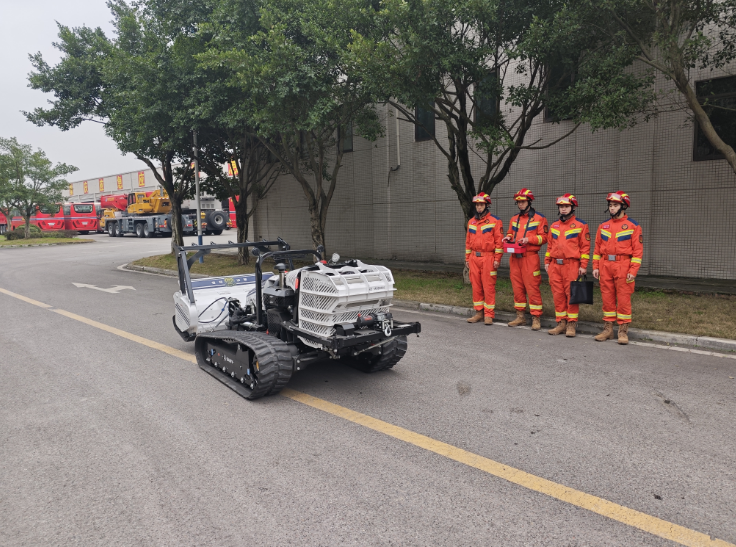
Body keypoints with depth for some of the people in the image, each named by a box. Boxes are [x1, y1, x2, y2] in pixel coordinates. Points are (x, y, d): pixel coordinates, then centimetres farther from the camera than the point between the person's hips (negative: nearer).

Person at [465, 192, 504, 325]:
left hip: (488, 258, -5)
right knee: (476, 286, 9)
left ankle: (489, 315, 4)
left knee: (488, 287, -3)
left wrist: (497, 259, -12)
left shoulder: (495, 221, -3)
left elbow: (499, 241, -7)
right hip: (474, 258, 6)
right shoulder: (471, 222, 14)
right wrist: (467, 258, 14)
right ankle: (479, 312, 18)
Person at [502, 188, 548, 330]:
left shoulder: (539, 218, -1)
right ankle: (520, 316, 19)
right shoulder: (514, 219, 17)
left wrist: (529, 239, -19)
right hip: (515, 258, 6)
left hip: (530, 258, -6)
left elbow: (543, 237, -6)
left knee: (532, 288, -6)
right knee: (517, 287, 9)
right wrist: (508, 237, 4)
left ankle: (536, 318, 1)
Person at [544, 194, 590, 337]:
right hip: (555, 265, 5)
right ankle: (561, 323, 15)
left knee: (571, 294, -3)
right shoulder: (554, 225, 15)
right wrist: (547, 261, 13)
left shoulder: (581, 225, 0)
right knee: (558, 295, 6)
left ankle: (571, 325, 5)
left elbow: (585, 246, -3)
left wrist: (583, 265, -8)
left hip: (572, 265, -5)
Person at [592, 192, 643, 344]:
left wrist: (633, 270, -11)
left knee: (623, 298, -1)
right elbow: (597, 248, 13)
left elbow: (638, 250, -4)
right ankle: (608, 329, 17)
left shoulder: (633, 226, 0)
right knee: (607, 297, 8)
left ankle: (623, 331, 7)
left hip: (623, 266, -4)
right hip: (605, 266, 4)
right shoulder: (603, 226, 12)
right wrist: (595, 267, 6)